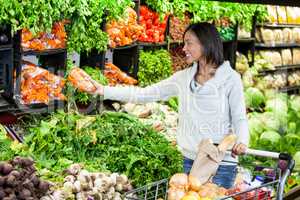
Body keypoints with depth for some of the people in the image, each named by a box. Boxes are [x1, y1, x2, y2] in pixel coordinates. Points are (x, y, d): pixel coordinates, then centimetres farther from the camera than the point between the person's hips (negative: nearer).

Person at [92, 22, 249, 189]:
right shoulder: (183, 78, 6)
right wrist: (104, 91, 1)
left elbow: (240, 118, -5)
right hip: (190, 160, 5)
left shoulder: (231, 78, -6)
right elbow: (145, 94, 6)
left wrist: (242, 142, -26)